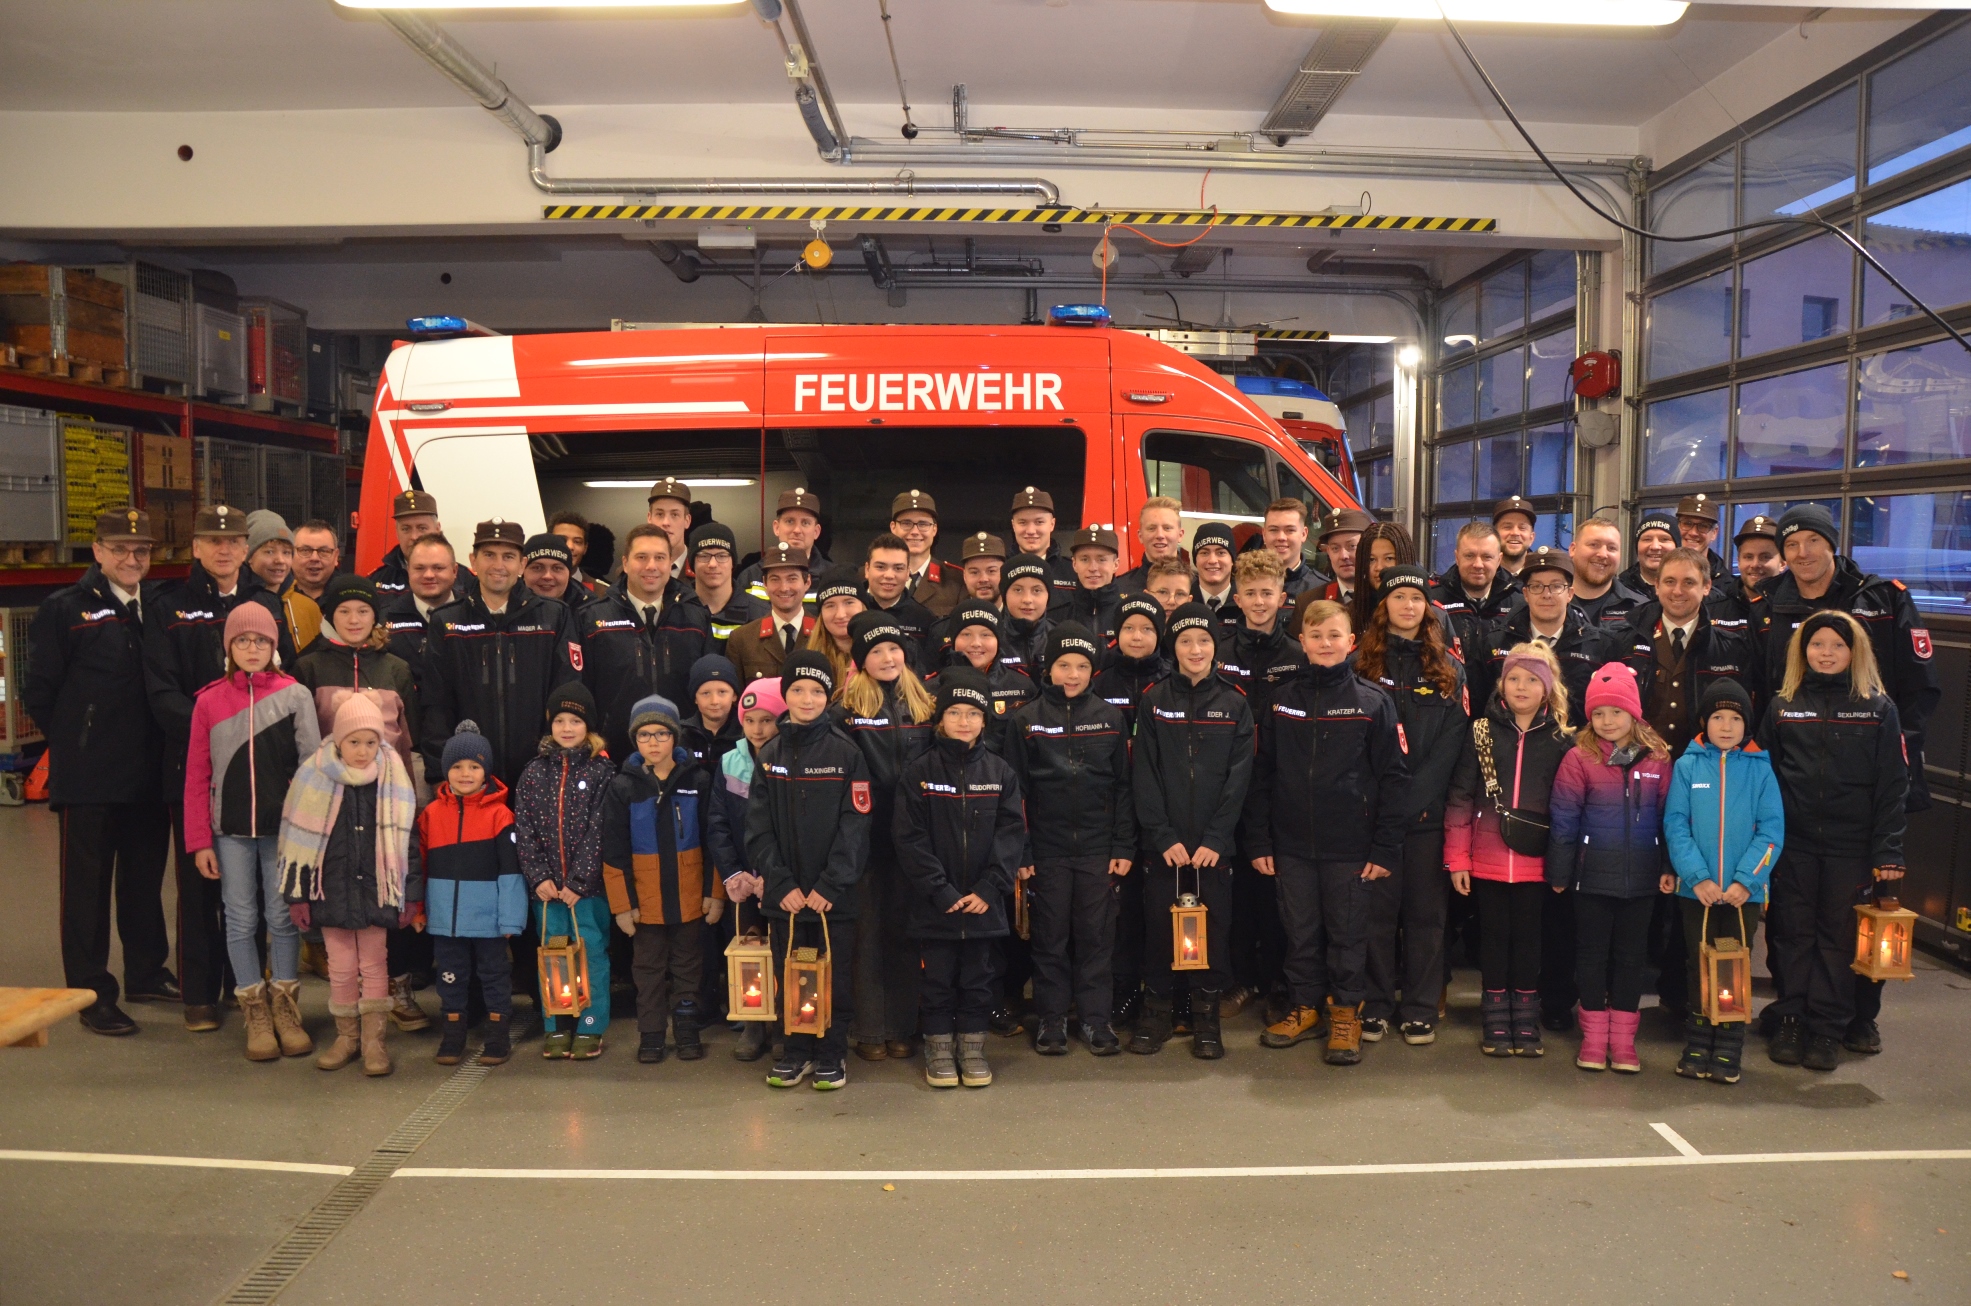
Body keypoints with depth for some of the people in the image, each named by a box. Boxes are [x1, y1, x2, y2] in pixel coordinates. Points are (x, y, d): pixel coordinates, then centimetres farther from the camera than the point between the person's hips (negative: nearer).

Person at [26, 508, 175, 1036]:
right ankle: (92, 994, 12)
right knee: (88, 883, 3)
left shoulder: (163, 604, 6)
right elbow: (38, 689, -2)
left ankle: (147, 975, 29)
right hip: (88, 774, -4)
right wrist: (74, 741, 1)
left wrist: (160, 740, 5)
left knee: (146, 877, 15)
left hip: (151, 770, 4)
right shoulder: (64, 608, -4)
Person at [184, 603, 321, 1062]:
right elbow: (197, 775, 3)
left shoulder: (295, 696, -1)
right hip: (231, 832, 1)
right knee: (242, 921, 6)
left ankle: (285, 1007, 20)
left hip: (284, 828, -1)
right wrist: (199, 840, -1)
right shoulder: (209, 701, 2)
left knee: (283, 918, 6)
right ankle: (255, 1012, 18)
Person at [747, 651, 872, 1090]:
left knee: (835, 975, 5)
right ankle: (795, 1050, 25)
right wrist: (781, 883, -8)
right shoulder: (770, 754, 5)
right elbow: (758, 827, 1)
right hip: (784, 893, 2)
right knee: (788, 975, 10)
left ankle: (832, 1052, 20)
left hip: (834, 893, -2)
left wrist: (831, 885, -14)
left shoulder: (846, 753, -3)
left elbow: (855, 825, -7)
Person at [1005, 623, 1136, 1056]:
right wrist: (1019, 852, -5)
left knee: (1097, 936, 6)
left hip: (1098, 848, 1)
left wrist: (1123, 847, 0)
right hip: (1048, 848, -1)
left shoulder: (1109, 718, 4)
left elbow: (1123, 787, 5)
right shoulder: (1027, 720, 0)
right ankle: (1051, 1018, 18)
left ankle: (1096, 1017, 18)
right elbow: (1015, 789, -1)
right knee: (1050, 937, 7)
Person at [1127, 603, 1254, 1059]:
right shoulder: (1154, 700, 2)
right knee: (1158, 923, 4)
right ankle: (1156, 1009, 18)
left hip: (1214, 841, 0)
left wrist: (1215, 838, -10)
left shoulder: (1235, 705, 3)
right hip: (1162, 840, 0)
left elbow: (1239, 777, -2)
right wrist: (1163, 836, -11)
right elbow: (1144, 775, -2)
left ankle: (1207, 1015, 18)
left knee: (1214, 926, 4)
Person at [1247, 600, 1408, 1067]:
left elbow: (1392, 778, -4)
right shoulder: (1282, 701, 4)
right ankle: (1304, 1009, 26)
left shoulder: (1373, 702, -3)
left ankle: (1346, 1014, 21)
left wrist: (1386, 848, -9)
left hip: (1350, 847, -2)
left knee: (1348, 933, 7)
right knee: (1300, 932, 12)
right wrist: (1259, 841, 1)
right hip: (1292, 844, 2)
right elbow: (1262, 776, 6)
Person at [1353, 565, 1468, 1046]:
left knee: (1426, 911, 5)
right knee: (1376, 909, 3)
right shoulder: (1361, 663, 4)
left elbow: (1449, 748, 1)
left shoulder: (1449, 670, 8)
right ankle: (1376, 1005, 15)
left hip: (1427, 811, 1)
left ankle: (1420, 1010, 15)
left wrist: (1410, 799, -11)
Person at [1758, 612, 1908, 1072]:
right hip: (1793, 843, 1)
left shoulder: (1878, 708, 1)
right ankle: (1791, 1022, 16)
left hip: (1851, 845, -1)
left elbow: (1893, 786, -1)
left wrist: (1888, 853, -7)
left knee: (1838, 935, 5)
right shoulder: (1782, 706, 5)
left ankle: (1828, 1029, 14)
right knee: (1792, 933, 6)